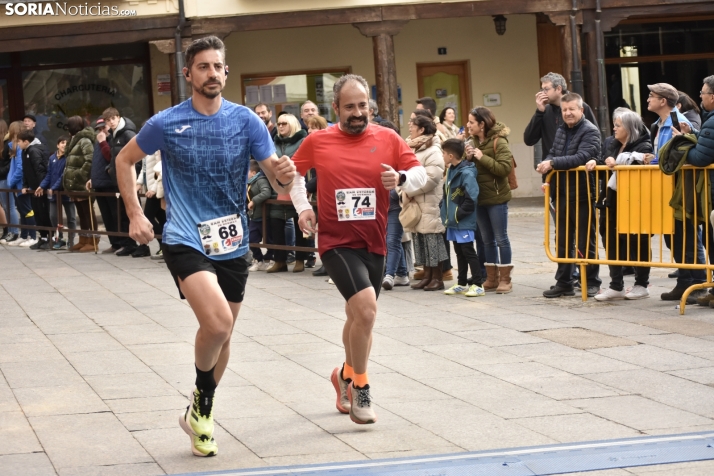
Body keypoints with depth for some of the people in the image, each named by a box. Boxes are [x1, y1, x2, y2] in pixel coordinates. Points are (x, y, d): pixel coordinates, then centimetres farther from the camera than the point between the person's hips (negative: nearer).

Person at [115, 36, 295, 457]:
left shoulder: (246, 121, -2)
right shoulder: (167, 124, -5)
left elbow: (277, 177, -4)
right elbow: (125, 160, 10)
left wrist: (284, 175, -28)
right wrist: (135, 214, 2)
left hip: (233, 244, 4)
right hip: (185, 242, -3)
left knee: (222, 335, 13)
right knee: (218, 322, -25)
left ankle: (201, 414, 35)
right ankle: (202, 399, 3)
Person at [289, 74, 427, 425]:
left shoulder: (387, 139, 0)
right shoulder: (317, 142, -2)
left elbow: (420, 174, 4)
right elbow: (293, 172, 15)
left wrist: (401, 178, -17)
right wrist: (302, 206, 1)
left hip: (374, 243, 4)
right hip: (336, 242, -3)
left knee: (358, 316, 18)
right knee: (366, 307, -22)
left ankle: (346, 375, 46)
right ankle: (360, 391, -7)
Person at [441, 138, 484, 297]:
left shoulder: (466, 173, -18)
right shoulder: (451, 171, 9)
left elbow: (472, 198, -23)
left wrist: (459, 214, -17)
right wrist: (446, 214, 10)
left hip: (464, 222, -8)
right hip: (453, 221, 8)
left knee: (468, 251, -5)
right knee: (459, 252, 14)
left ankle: (478, 285, 0)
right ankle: (462, 284, 21)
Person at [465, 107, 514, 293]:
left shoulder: (499, 142, -12)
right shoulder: (473, 142, 7)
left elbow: (505, 168, -23)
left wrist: (482, 157, -22)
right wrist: (468, 158, -9)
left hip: (496, 197, -7)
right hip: (479, 197, 7)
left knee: (501, 238, 0)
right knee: (487, 240, 12)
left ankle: (505, 279, 7)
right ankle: (492, 278, 19)